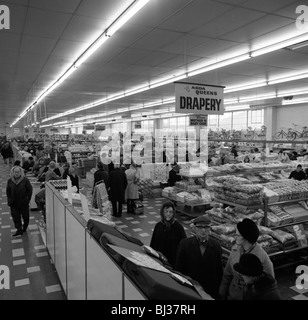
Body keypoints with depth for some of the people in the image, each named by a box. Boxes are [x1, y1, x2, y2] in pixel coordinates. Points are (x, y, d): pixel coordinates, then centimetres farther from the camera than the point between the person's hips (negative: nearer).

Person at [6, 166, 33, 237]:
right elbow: (8, 191, 11)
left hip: (23, 202, -2)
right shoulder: (10, 181, 2)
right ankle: (19, 229, 11)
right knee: (16, 217, 3)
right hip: (14, 203, 2)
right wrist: (9, 200, 2)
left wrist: (27, 199, -9)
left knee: (25, 216, 9)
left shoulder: (25, 180, -7)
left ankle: (24, 228, 29)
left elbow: (30, 189, -3)